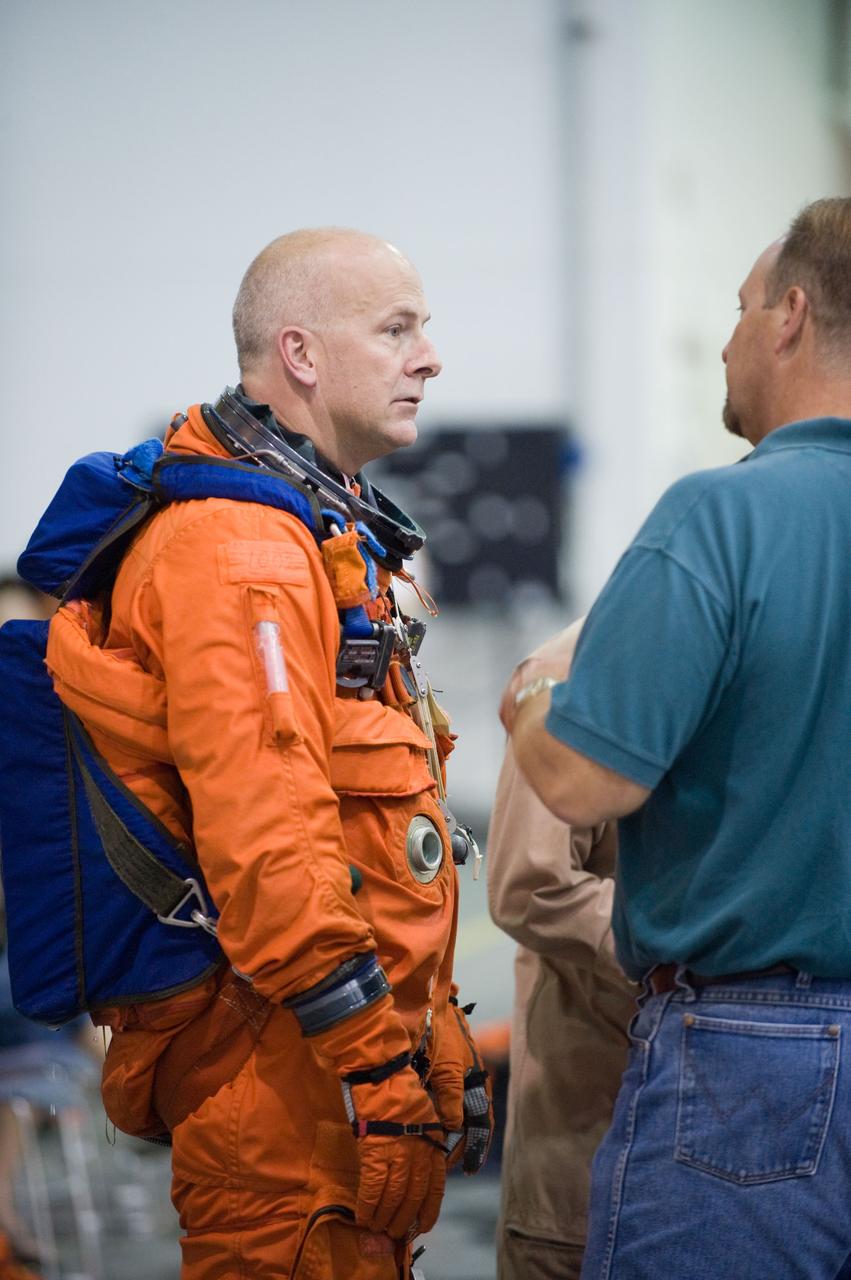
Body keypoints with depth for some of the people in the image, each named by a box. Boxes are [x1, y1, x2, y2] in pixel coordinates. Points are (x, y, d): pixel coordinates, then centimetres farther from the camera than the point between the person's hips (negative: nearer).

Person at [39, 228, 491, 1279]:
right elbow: (263, 845, -24)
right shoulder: (236, 551, -15)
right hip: (289, 1076, -10)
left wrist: (433, 1043, 23)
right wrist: (391, 1073, -23)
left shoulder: (325, 539, 19)